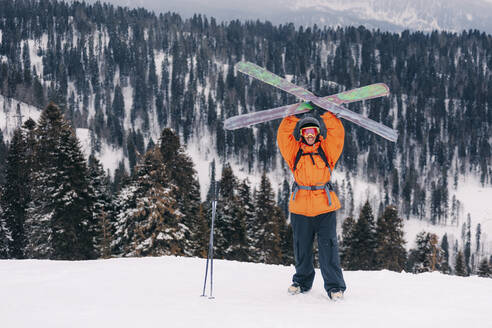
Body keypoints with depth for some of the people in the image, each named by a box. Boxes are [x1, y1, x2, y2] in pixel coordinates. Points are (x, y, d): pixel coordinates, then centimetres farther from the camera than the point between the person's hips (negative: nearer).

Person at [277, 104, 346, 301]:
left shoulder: (326, 150, 7)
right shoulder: (295, 152, 8)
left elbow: (337, 132, 0)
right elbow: (283, 134, 0)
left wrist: (326, 115, 6)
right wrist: (298, 115, 1)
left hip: (325, 207, -1)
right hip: (300, 208, 1)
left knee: (328, 247, -5)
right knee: (302, 247, 11)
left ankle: (335, 286, 1)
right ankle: (302, 281, 28)